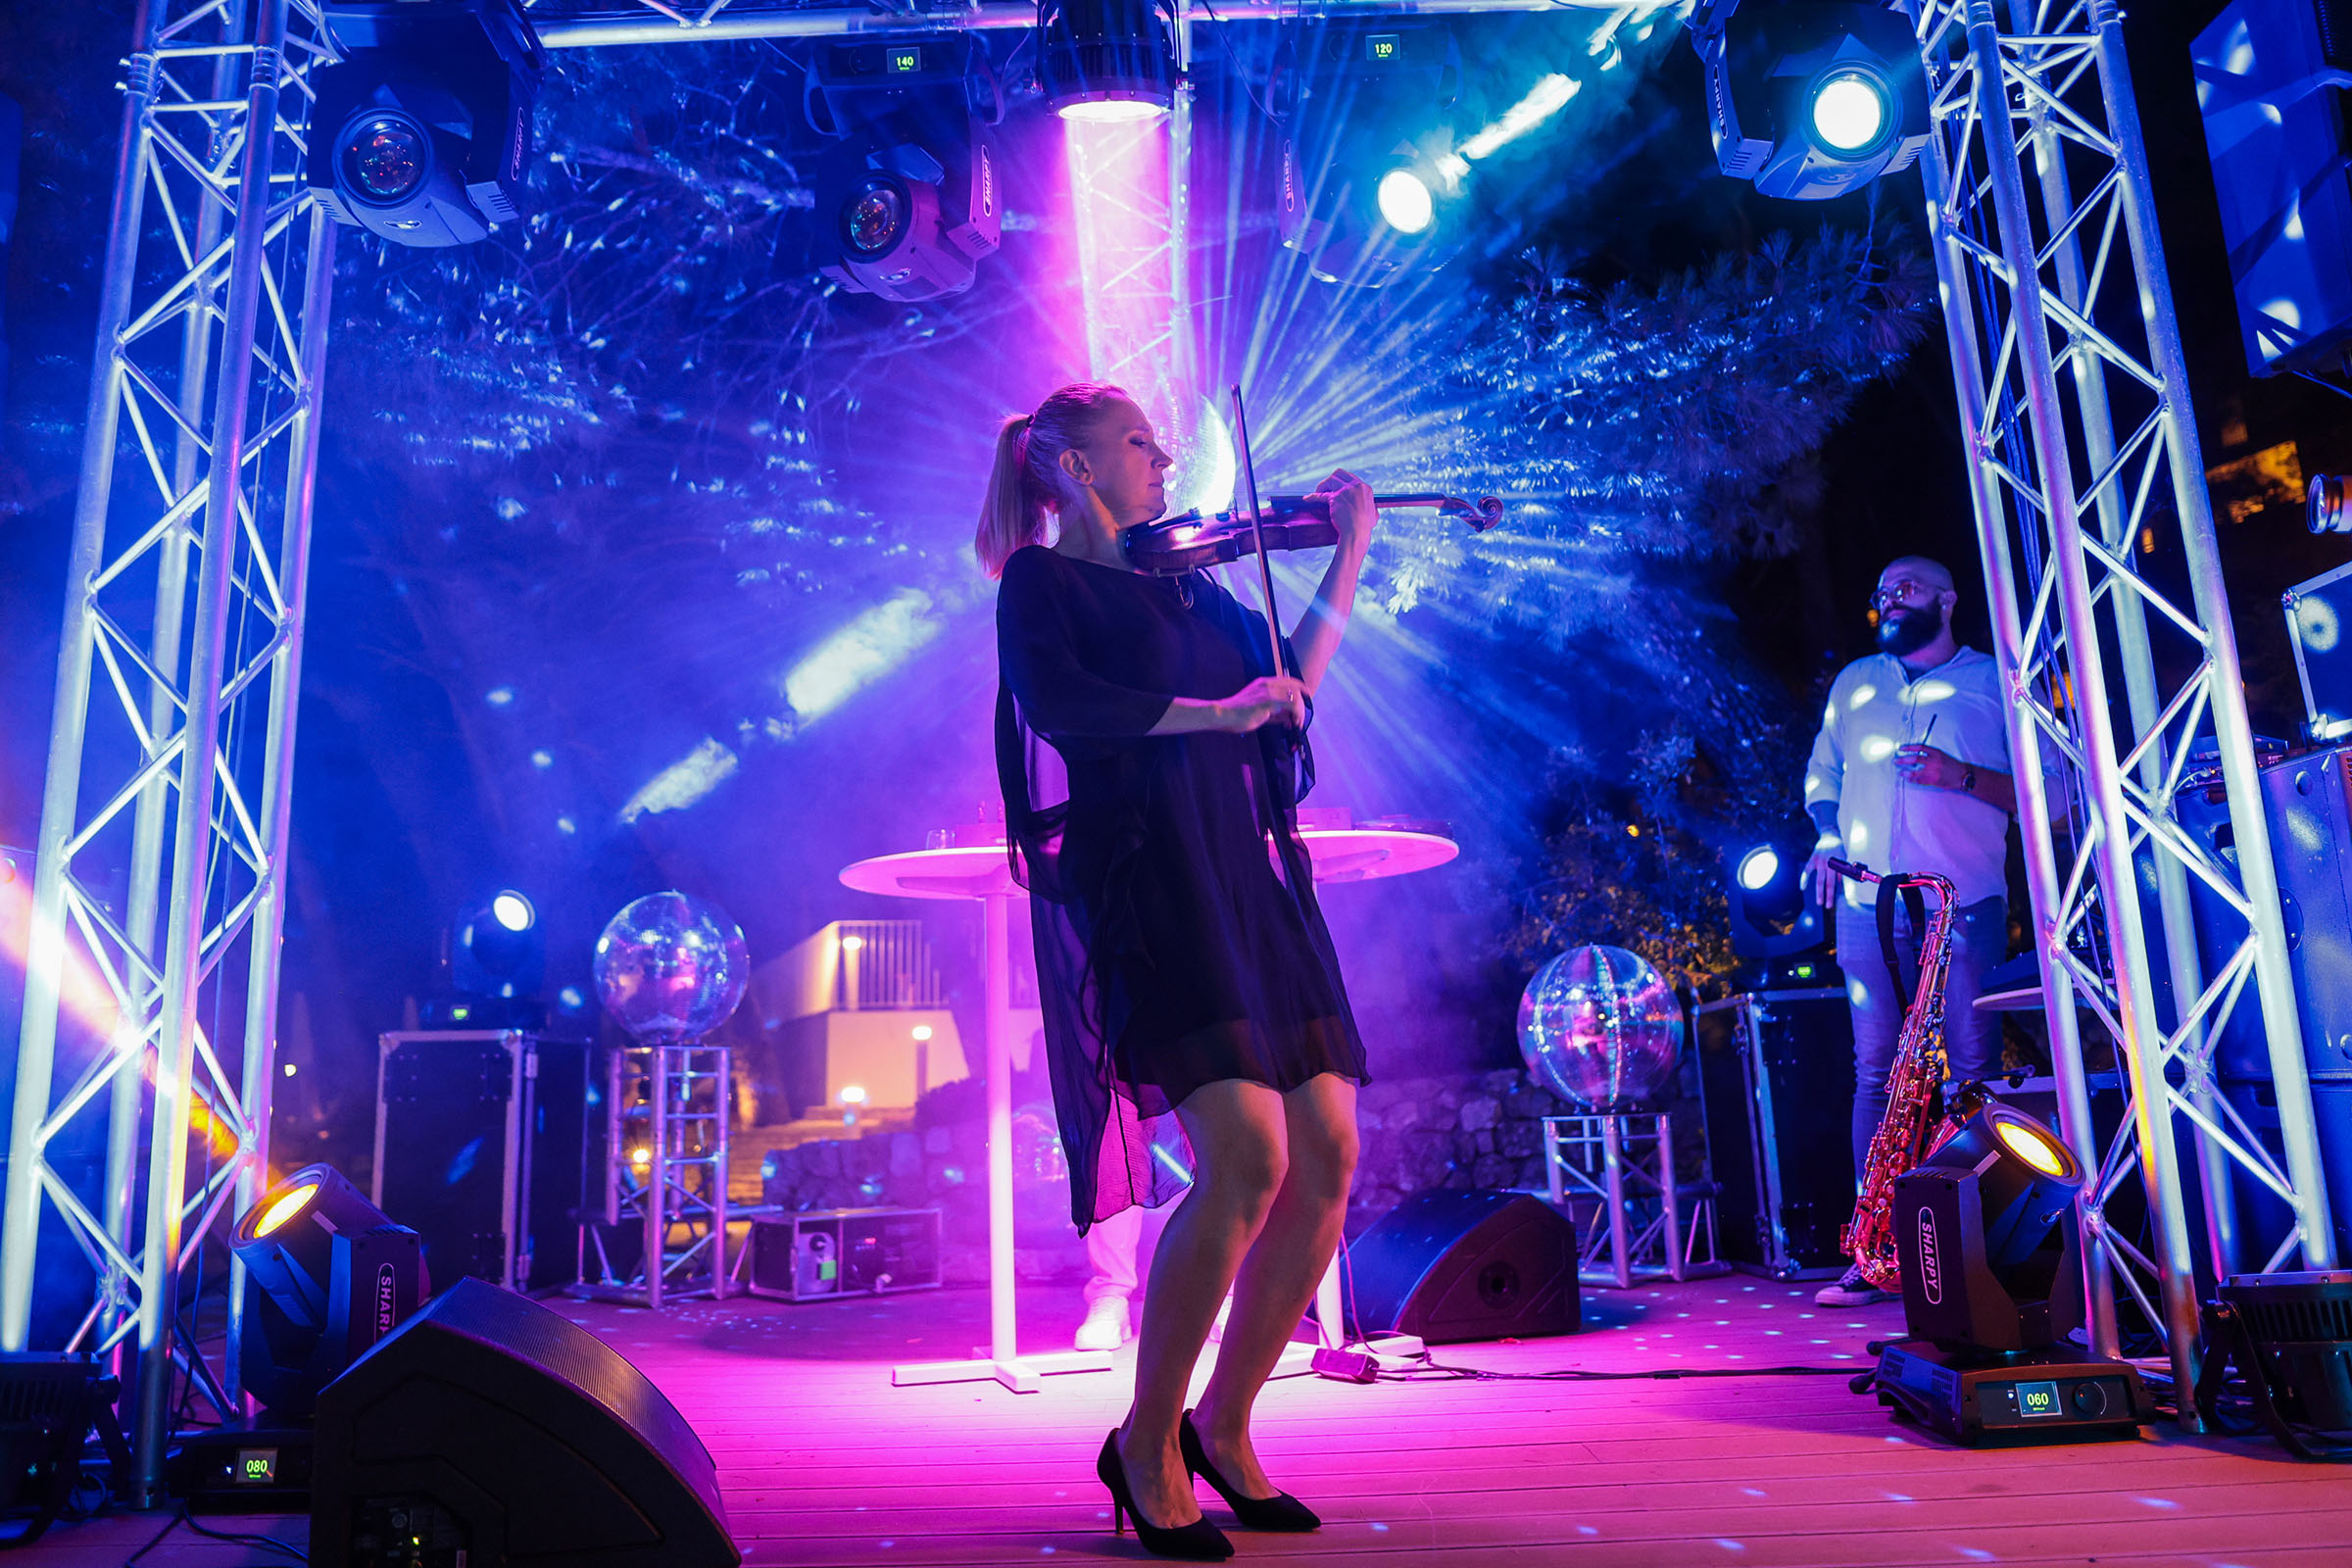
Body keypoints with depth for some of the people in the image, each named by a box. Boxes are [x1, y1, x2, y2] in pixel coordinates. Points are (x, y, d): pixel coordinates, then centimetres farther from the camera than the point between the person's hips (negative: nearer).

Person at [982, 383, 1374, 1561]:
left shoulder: (1182, 582, 24)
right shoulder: (1040, 580, 4)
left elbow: (1291, 680, 22)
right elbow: (1058, 705, -14)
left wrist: (1351, 551, 22)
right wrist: (1217, 710, -14)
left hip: (1248, 876, 7)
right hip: (1141, 878, -7)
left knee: (1327, 1153, -2)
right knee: (1248, 1156, -19)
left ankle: (1222, 1425, 16)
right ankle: (1146, 1445, 1)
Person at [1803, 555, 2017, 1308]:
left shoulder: (1997, 682, 8)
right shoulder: (1853, 683, 19)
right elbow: (1822, 779, 25)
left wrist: (1965, 777, -14)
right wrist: (1829, 839, 5)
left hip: (1965, 904, -2)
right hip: (1868, 903, 3)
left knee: (1973, 1070, -5)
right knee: (1877, 1072, -1)